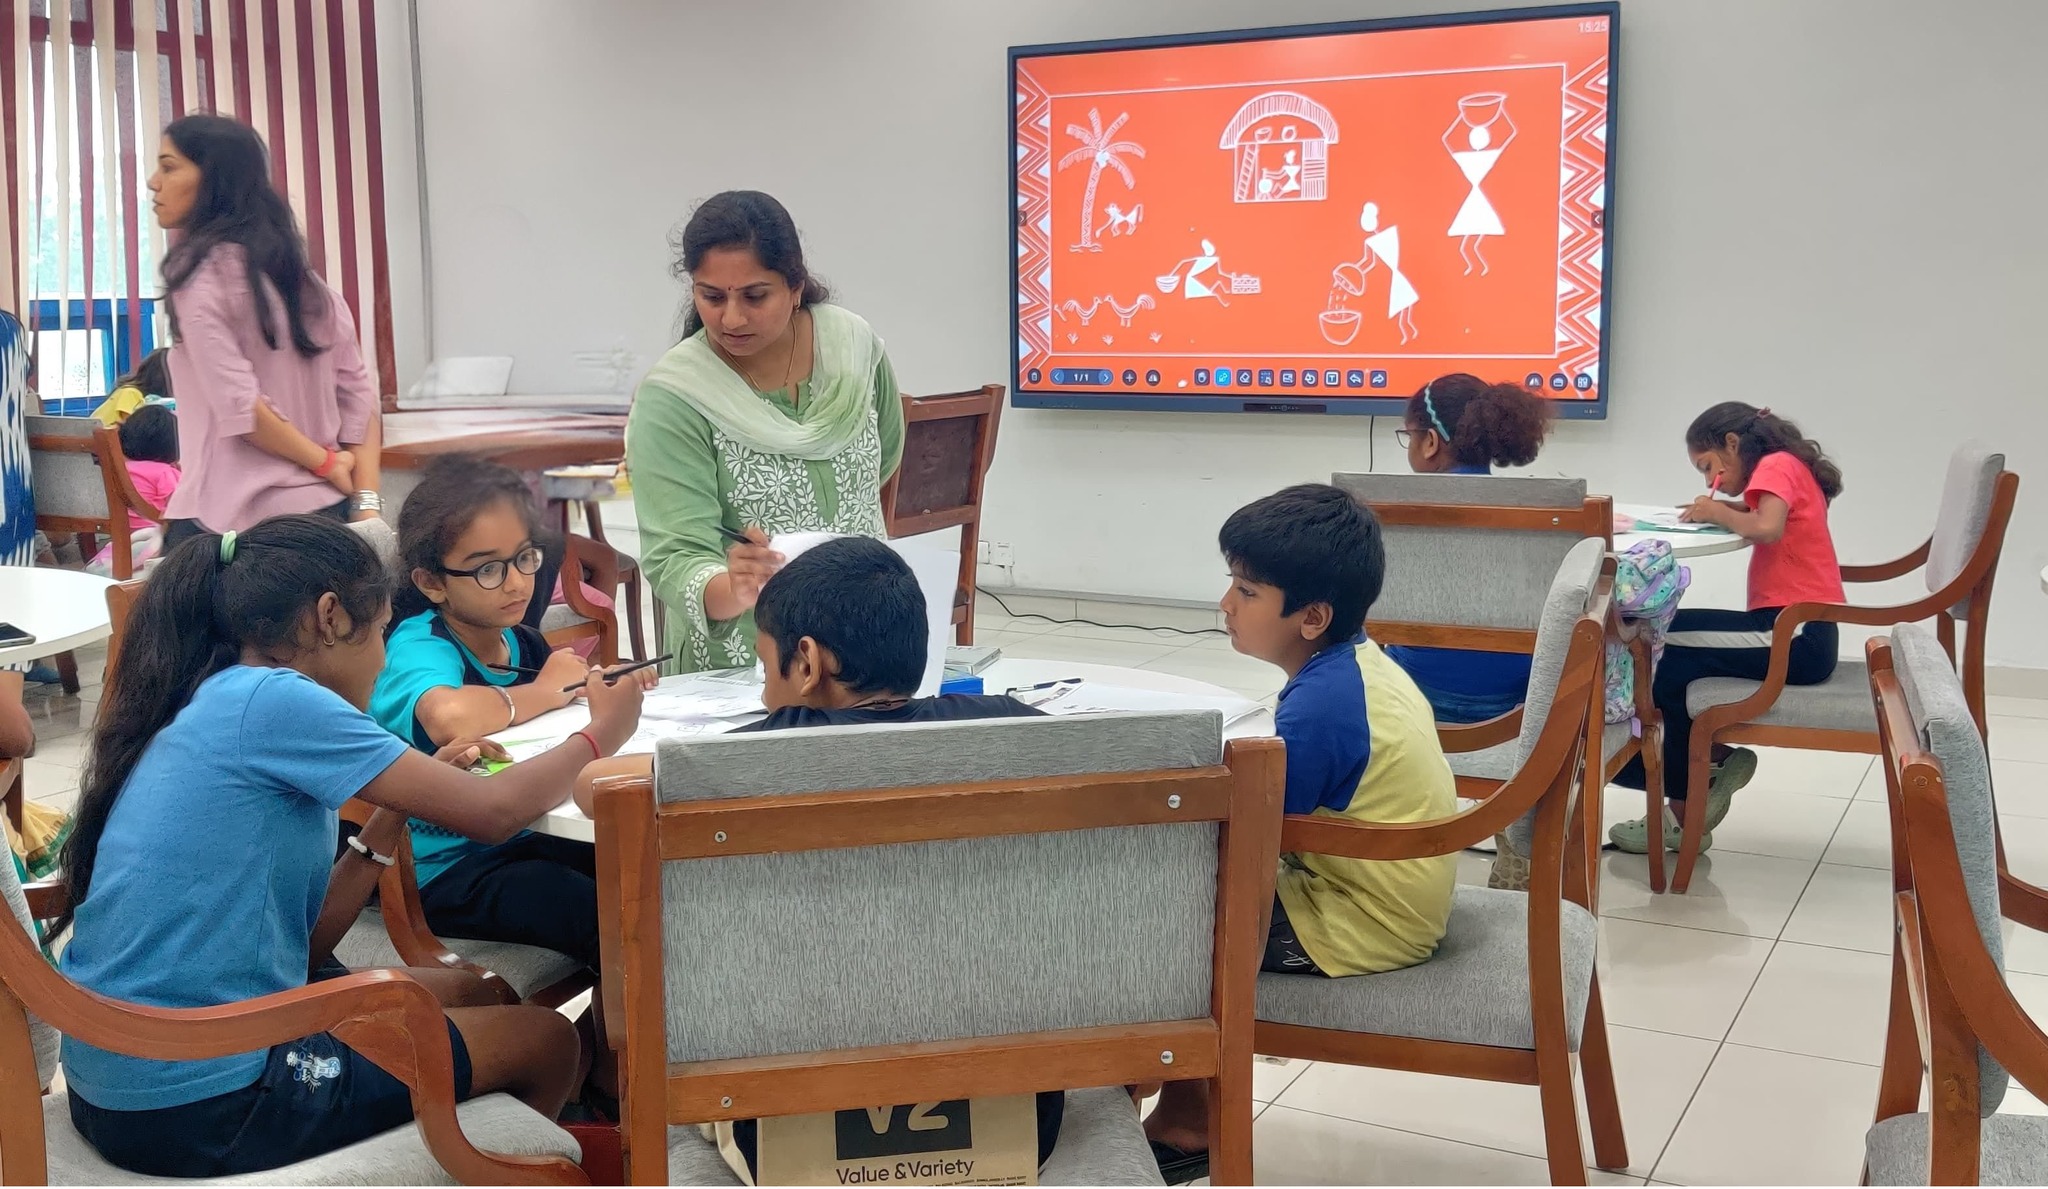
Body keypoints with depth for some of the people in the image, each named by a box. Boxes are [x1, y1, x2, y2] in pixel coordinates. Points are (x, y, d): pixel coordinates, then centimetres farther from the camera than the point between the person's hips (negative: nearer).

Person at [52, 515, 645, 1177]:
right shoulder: (270, 699, -16)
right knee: (547, 1042, 8)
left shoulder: (200, 711, 11)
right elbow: (495, 814, -13)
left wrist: (391, 820, 10)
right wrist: (600, 734, 3)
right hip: (200, 1107, -9)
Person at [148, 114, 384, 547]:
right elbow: (357, 394, 8)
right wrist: (367, 503, 2)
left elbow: (238, 405, -18)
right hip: (325, 513, 7)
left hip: (233, 519, -7)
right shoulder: (302, 276, 13)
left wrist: (323, 461, -6)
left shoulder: (199, 271, -8)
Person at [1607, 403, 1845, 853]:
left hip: (1796, 634, -10)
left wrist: (1719, 513, -11)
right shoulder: (1788, 468, 21)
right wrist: (1724, 510, 0)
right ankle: (1714, 760, 6)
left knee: (1665, 655, -10)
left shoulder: (1775, 465, -9)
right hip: (1802, 633, 10)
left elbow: (1767, 528, -27)